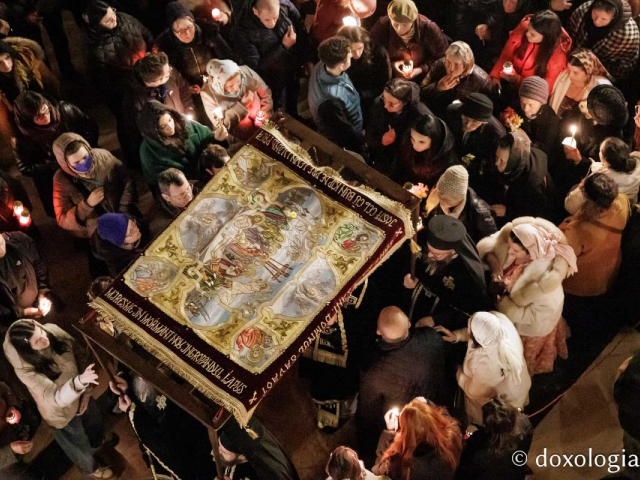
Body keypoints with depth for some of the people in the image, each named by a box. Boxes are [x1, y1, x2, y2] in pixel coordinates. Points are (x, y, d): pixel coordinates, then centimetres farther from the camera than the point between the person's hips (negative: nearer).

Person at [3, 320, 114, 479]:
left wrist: (87, 391, -10)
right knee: (79, 444, 24)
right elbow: (56, 398, -42)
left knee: (94, 420, 33)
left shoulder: (55, 332, -26)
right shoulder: (25, 369, -38)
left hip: (80, 395, 4)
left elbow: (82, 358, -10)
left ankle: (97, 442, 69)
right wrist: (80, 381, -60)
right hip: (61, 411, -4)